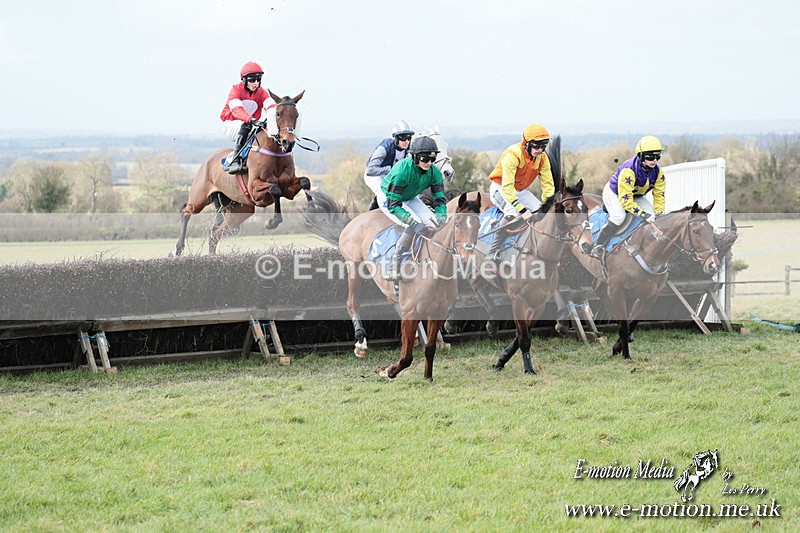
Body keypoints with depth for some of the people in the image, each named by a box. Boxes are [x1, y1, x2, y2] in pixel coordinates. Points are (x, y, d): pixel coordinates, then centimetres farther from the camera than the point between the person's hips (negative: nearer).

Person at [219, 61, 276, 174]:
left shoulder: (261, 92, 0)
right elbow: (236, 109, -32)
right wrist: (251, 120, -51)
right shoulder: (236, 89, -14)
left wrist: (271, 120, -44)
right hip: (231, 124, -5)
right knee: (245, 126, -37)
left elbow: (270, 105, -20)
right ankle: (235, 159, -33)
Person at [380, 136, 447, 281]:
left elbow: (440, 200, -13)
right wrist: (414, 222, -44)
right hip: (389, 199, -6)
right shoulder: (401, 171, -37)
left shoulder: (434, 172, -20)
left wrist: (440, 221, -33)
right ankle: (395, 265, -19)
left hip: (410, 198, 6)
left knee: (431, 224, -17)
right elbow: (394, 205, -35)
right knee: (413, 226, -30)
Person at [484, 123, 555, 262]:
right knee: (513, 214, -33)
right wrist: (521, 209, -42)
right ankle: (492, 255, -29)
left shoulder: (542, 158, -10)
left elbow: (548, 184, -6)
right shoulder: (513, 155, -31)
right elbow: (507, 187, -36)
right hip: (500, 188, -7)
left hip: (520, 190, 7)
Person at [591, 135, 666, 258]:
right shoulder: (628, 171, -39)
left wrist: (659, 213, -15)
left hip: (637, 196, 7)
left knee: (653, 216, -10)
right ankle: (599, 246, -24)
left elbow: (659, 195, -4)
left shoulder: (658, 172, -18)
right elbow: (625, 200, -38)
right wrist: (642, 214, -41)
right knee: (619, 217, -34)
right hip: (614, 193, -7)